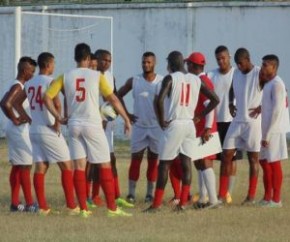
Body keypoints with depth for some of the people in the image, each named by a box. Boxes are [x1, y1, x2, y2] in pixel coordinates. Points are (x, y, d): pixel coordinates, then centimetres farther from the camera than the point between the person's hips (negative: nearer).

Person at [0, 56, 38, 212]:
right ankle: (29, 204, -5)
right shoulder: (18, 87, -16)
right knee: (25, 166, -7)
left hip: (15, 131, 10)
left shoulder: (16, 86, 13)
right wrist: (16, 120, -20)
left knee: (17, 167, 11)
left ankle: (15, 203, 13)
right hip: (19, 131, -10)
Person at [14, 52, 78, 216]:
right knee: (67, 166, 2)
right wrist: (57, 122, -14)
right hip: (49, 131, -7)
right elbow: (57, 104, -26)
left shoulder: (29, 84, 11)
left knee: (40, 168, 7)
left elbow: (17, 103, 20)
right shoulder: (50, 82, -12)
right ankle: (71, 206, -1)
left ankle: (42, 207, 3)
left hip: (34, 131, 7)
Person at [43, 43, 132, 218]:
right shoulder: (97, 76, -3)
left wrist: (59, 117, 5)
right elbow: (113, 99, -4)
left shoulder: (65, 77, 4)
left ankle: (83, 208, 0)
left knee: (79, 166, 5)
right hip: (93, 125, -3)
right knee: (105, 165, 4)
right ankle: (112, 208, 1)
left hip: (74, 125, 3)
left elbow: (47, 97, -1)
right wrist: (126, 119, 4)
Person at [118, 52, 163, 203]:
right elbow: (118, 95, 10)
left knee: (153, 160, 5)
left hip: (157, 126, -1)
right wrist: (126, 114, 3)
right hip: (139, 126, 1)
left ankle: (150, 193, 11)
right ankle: (131, 193, -1)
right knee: (135, 159, -2)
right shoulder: (134, 81, 0)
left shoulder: (162, 82, -4)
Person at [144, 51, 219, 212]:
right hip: (190, 125, 5)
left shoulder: (170, 78, -8)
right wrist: (200, 117, 12)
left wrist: (162, 121, -9)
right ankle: (183, 203, 2)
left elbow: (160, 101, -22)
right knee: (186, 163, 5)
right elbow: (215, 99, 10)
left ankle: (157, 203, -1)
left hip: (173, 125, -5)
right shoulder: (196, 80, 8)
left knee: (164, 164, 0)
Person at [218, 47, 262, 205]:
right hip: (237, 121, 6)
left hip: (253, 122, -6)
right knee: (226, 155, 0)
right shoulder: (236, 73, 8)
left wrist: (262, 107, -15)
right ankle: (222, 195, 3)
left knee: (253, 158, 2)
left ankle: (251, 196, 8)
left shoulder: (259, 74, -11)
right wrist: (231, 103, 10)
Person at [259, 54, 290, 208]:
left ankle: (276, 199, 0)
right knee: (264, 162, 13)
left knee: (274, 163, -5)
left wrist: (268, 134, -19)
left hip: (274, 131, -9)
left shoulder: (277, 84, -13)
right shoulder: (268, 84, 16)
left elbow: (277, 111, -18)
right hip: (266, 131, 9)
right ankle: (267, 197, 19)